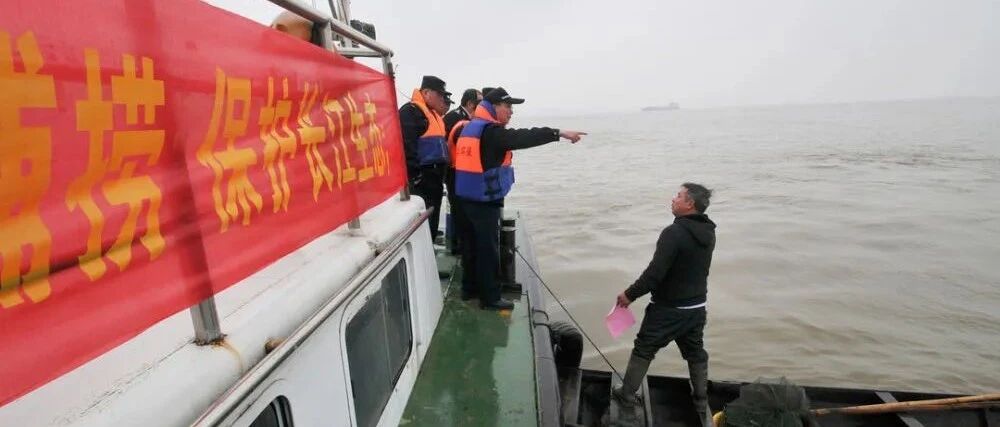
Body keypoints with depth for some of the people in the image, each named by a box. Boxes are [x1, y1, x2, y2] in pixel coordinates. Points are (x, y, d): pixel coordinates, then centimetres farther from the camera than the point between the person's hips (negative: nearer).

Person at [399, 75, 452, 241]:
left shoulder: (433, 113, 20)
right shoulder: (410, 111, -11)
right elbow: (407, 145, -21)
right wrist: (414, 175, -25)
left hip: (434, 177, 10)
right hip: (421, 179, -10)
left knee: (432, 223, 16)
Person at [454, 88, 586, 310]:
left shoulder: (470, 127, 14)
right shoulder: (491, 131, -17)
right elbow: (522, 138, -27)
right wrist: (559, 133, -29)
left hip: (467, 196, 10)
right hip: (485, 200, -10)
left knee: (472, 243, 17)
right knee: (488, 248, -2)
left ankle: (470, 288, 28)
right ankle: (490, 297, 6)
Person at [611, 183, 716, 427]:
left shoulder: (674, 232, -25)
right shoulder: (708, 234, 1)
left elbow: (655, 272, -26)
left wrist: (630, 294, -14)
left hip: (668, 308, -7)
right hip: (697, 306, 7)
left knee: (643, 350, 10)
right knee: (695, 352, 20)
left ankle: (627, 393, 23)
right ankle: (702, 403, 30)